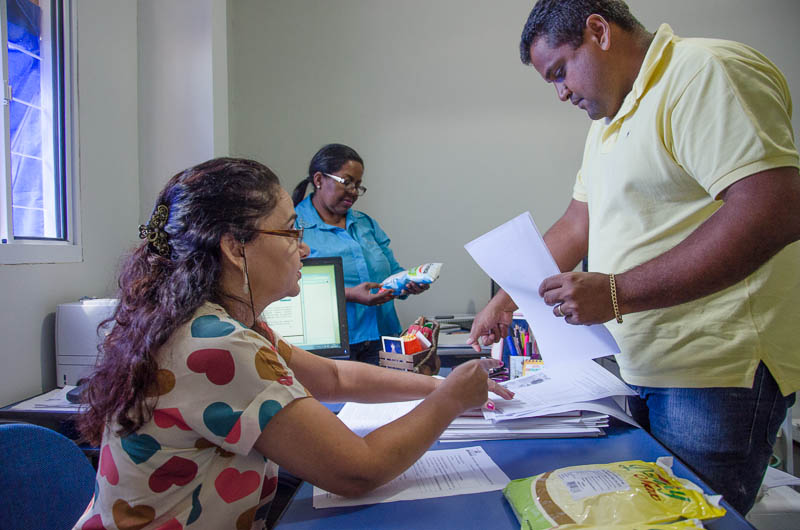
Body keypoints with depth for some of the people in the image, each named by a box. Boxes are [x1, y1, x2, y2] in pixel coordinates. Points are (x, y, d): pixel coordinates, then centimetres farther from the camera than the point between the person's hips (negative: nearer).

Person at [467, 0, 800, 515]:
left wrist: (617, 294, -25)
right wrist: (505, 300, 16)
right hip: (645, 370, 8)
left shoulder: (706, 72, -13)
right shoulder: (608, 120, 17)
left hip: (715, 374, -8)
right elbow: (577, 225, 20)